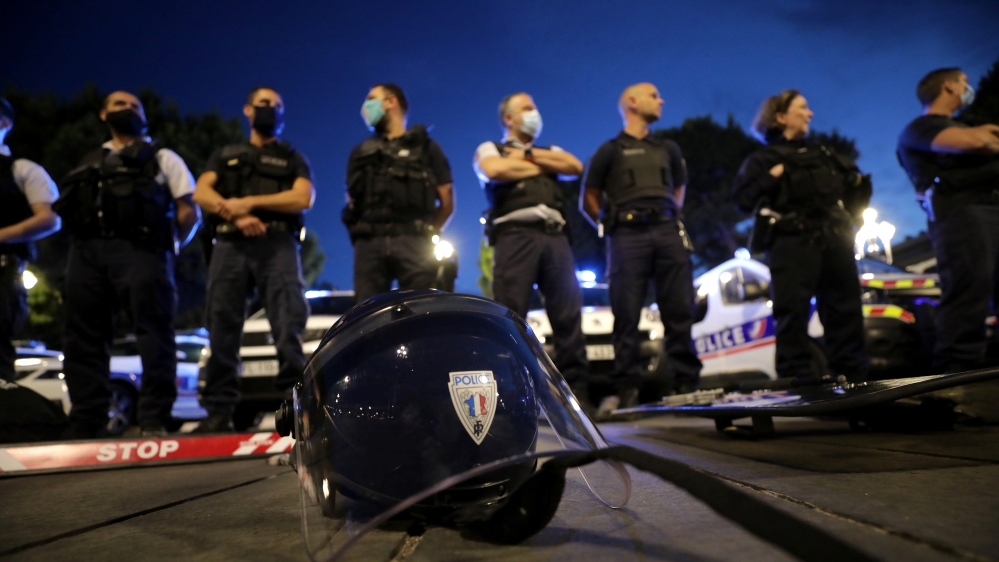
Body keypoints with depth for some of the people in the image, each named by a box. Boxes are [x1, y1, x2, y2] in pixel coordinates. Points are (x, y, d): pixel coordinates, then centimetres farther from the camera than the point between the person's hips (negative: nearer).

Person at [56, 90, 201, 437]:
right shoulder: (89, 165, 30)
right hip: (85, 252, 5)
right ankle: (86, 428, 5)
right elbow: (66, 212, 24)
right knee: (82, 340, 1)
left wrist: (168, 247, 5)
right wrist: (81, 247, 9)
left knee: (153, 331, -14)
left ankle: (153, 421, -14)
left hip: (138, 250, -4)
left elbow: (190, 212, 8)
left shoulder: (162, 158, 19)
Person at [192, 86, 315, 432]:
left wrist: (249, 201, -5)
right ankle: (219, 411, -2)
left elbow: (303, 198, 2)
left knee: (289, 325, -17)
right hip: (230, 245, 2)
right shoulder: (225, 155, 27)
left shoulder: (292, 159, 23)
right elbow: (201, 193, 10)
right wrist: (235, 213, -10)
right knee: (223, 329, -5)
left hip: (278, 246, -1)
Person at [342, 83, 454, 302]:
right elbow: (352, 200, 26)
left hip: (413, 243, -3)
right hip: (369, 244, 3)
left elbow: (447, 201, 9)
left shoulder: (424, 146, 14)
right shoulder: (362, 151, 25)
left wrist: (426, 232, 8)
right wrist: (360, 233, 14)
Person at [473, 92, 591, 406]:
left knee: (568, 314, -3)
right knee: (511, 315, -10)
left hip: (555, 236, 4)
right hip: (515, 234, -4)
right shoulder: (490, 149, 19)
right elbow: (494, 170, -5)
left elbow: (575, 167, 10)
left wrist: (528, 154, 7)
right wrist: (540, 166, 7)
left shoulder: (551, 151, 32)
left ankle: (576, 390, 0)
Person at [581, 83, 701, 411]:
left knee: (679, 310, -1)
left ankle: (686, 382, 5)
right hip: (628, 236, -4)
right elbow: (588, 201, 10)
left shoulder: (668, 149, 24)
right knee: (627, 315, -6)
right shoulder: (610, 150, 11)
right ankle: (628, 388, -3)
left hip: (667, 232, 4)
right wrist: (610, 227, 2)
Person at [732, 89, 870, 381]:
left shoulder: (822, 154, 26)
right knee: (793, 313, -10)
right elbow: (742, 199, -6)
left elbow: (851, 192, 29)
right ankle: (797, 377, -6)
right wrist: (771, 179, -15)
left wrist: (859, 183, 9)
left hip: (834, 240, 6)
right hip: (793, 243, -5)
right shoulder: (764, 159, 9)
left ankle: (853, 374, 16)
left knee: (846, 309, 7)